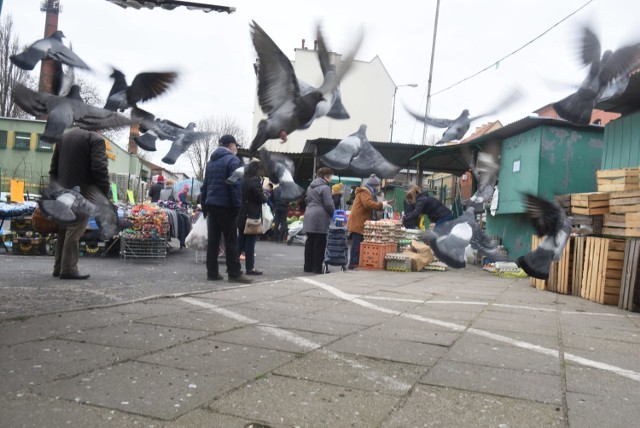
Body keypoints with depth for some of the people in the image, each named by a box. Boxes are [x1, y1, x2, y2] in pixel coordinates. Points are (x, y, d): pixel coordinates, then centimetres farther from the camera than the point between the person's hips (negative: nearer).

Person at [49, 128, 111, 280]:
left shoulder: (63, 137, 17)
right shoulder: (95, 139, -8)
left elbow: (53, 167, 18)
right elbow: (99, 169, -17)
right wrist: (105, 194, -12)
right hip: (83, 192, -7)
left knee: (63, 230, 12)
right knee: (74, 230, -7)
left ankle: (59, 267, 16)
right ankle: (68, 269, -7)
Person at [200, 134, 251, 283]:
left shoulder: (211, 161, 19)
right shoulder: (233, 160, -6)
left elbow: (205, 185, 20)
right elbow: (236, 185, -16)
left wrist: (204, 206, 22)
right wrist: (238, 207, -17)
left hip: (211, 204, 7)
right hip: (225, 206, -7)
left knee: (213, 240, 7)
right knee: (231, 240, -4)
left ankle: (212, 272, 8)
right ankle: (234, 273, -3)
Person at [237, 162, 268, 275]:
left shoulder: (242, 180, 12)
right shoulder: (255, 180, -13)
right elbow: (260, 197, -15)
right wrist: (266, 195, 6)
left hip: (241, 215, 8)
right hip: (252, 215, -8)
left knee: (241, 240, 13)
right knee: (250, 241, -3)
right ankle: (250, 268, 0)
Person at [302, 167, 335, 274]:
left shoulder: (310, 186, 17)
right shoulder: (325, 187, -10)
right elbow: (329, 204, -14)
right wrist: (334, 215, -1)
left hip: (309, 217, 8)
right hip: (320, 219, -8)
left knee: (310, 242, 11)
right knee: (319, 244, -2)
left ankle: (308, 266, 16)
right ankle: (317, 268, 1)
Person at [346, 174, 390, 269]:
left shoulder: (368, 192, 21)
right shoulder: (364, 192, -12)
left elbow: (372, 204, 21)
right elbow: (369, 204, -26)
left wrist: (382, 205, 6)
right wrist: (381, 204, -17)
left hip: (360, 223, 10)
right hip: (358, 223, -10)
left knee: (357, 244, 10)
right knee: (357, 244, -8)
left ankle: (354, 263, 14)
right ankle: (353, 264, -6)